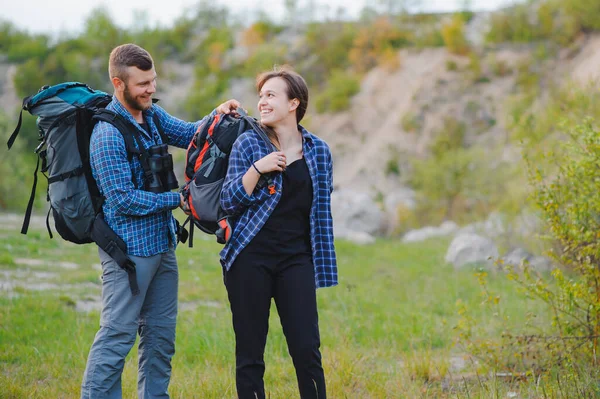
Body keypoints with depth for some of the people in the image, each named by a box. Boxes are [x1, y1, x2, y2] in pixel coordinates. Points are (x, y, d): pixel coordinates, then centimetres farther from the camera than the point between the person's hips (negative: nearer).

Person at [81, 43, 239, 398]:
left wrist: (216, 116, -8)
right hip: (129, 248, -9)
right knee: (118, 335, -7)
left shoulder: (152, 113, 8)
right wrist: (178, 199, -16)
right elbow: (123, 199, -21)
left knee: (161, 333, 14)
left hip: (162, 245, 9)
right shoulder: (108, 135, -19)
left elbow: (189, 134, 12)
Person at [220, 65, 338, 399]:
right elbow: (229, 201, -3)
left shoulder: (319, 151, 7)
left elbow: (322, 211, 13)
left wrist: (322, 265, 10)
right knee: (250, 354, 2)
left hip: (296, 259, 1)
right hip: (251, 258, -1)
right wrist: (257, 169, -17)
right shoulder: (248, 143, 1)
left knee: (307, 349, -6)